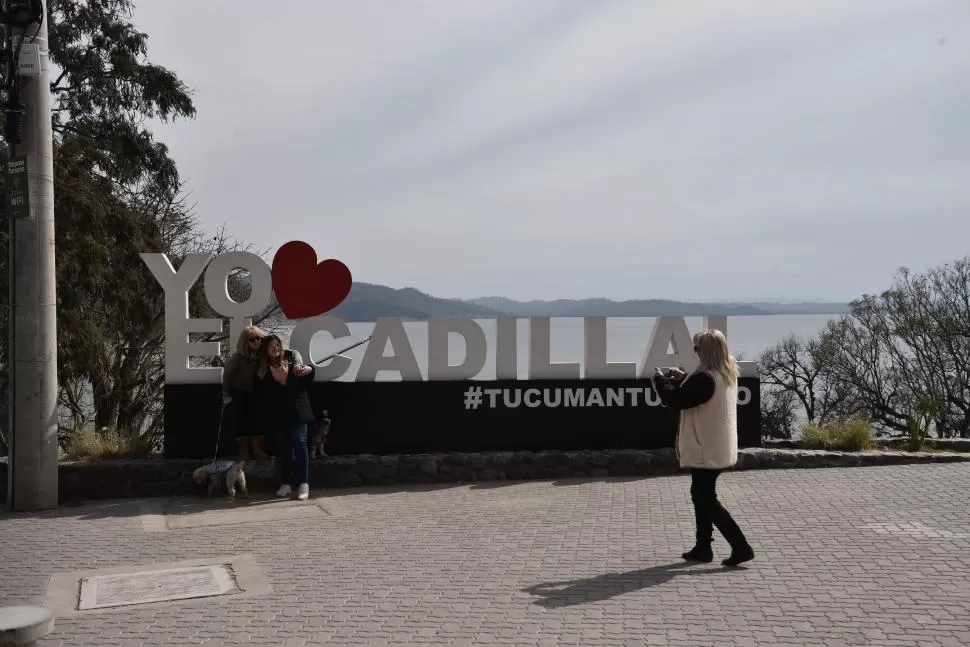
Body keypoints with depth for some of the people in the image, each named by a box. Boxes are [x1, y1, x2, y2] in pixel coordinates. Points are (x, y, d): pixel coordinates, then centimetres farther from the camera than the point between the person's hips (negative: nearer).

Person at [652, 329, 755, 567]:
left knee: (707, 499, 0)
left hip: (705, 450, -10)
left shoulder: (705, 378, -24)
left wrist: (660, 379, -3)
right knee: (701, 495, 19)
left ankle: (741, 547, -2)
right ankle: (703, 547, 25)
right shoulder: (728, 375, 7)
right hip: (718, 448, 10)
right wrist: (682, 378, 17)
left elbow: (676, 400, -18)